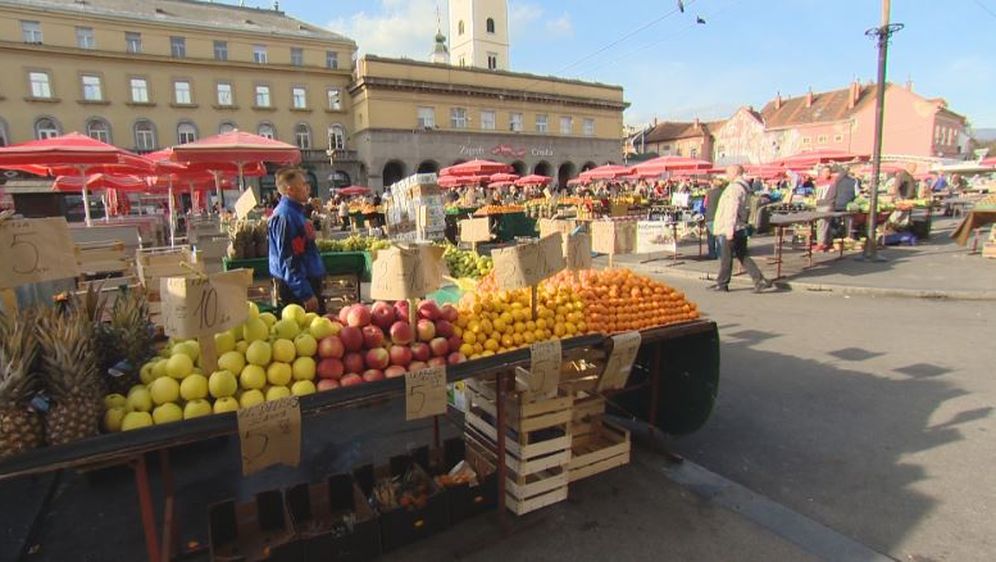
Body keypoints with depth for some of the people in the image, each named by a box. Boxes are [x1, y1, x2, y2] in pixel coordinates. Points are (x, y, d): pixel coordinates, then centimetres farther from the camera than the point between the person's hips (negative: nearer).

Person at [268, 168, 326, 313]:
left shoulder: (297, 211, 11)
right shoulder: (284, 216, -18)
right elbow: (289, 260, -22)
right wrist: (305, 294, -23)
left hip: (309, 281, 10)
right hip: (296, 288, -10)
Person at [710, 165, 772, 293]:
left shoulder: (734, 188, -15)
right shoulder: (744, 187, 17)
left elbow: (732, 210, -22)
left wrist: (729, 229, -25)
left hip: (730, 229, -9)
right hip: (741, 229, 9)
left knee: (726, 258, 2)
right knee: (743, 257, 11)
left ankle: (722, 284, 12)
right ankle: (760, 280, 7)